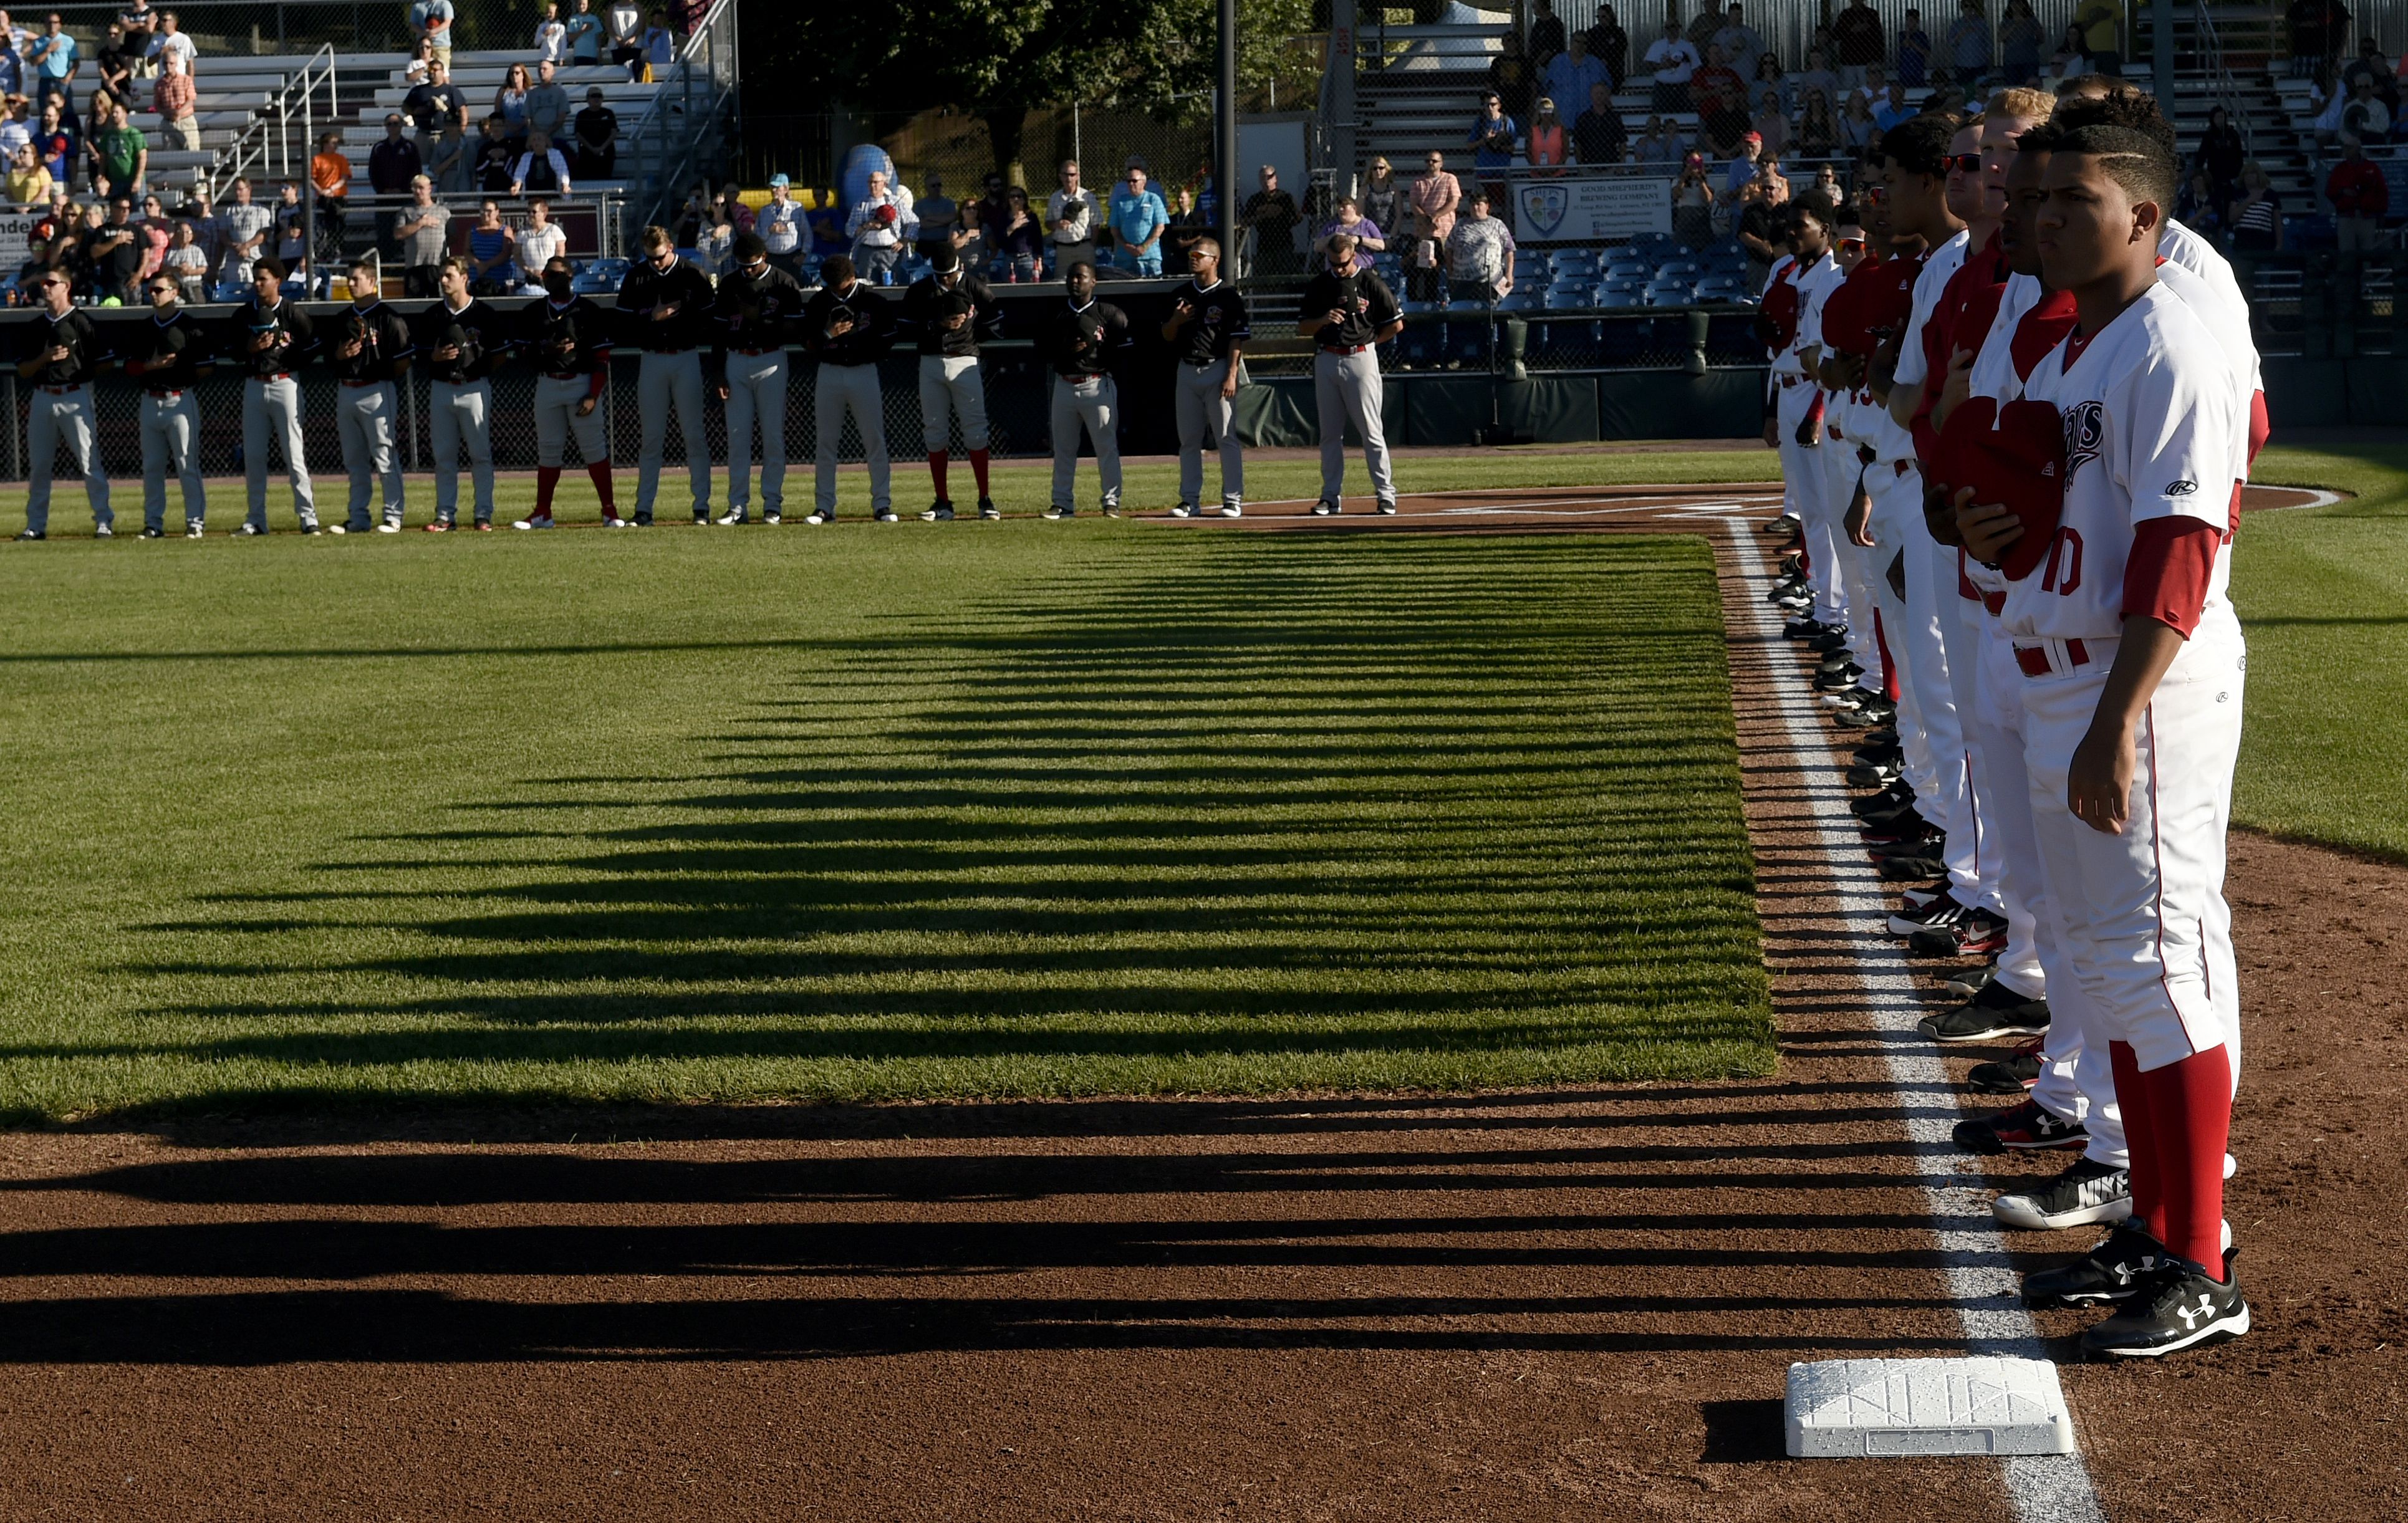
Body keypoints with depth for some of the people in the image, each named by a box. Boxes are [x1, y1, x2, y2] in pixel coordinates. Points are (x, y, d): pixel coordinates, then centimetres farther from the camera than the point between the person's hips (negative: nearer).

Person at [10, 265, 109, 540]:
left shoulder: (82, 323, -2)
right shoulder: (33, 328, 12)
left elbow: (103, 363, -1)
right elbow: (23, 370, 8)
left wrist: (79, 376, -5)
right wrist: (44, 359, -8)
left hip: (75, 398, -5)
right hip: (42, 399, 5)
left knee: (89, 463, -6)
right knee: (38, 465, 8)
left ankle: (104, 522, -2)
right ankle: (36, 525, 14)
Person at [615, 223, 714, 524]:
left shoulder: (693, 275, 0)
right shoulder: (636, 277, 4)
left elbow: (709, 318, 1)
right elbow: (624, 324, 2)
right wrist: (652, 318, -13)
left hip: (687, 360, -1)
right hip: (652, 361, 1)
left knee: (695, 435, -1)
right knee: (651, 437, 4)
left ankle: (702, 506, 4)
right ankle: (643, 509, 7)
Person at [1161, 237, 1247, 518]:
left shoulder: (1228, 296, -4)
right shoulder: (1182, 295, 13)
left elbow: (1237, 339, -7)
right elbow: (1168, 337, 16)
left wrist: (1231, 375, -15)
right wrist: (1175, 320, -6)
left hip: (1217, 370, -6)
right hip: (1186, 372, 6)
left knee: (1227, 437, -6)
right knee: (1188, 439, 7)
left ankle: (1233, 500, -3)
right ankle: (1190, 501, 11)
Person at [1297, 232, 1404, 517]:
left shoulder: (1371, 284, -2)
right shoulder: (1317, 285, 8)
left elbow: (1396, 324, 2)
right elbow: (1302, 328, 7)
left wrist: (1369, 341, 3)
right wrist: (1324, 320, -11)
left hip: (1360, 359, -4)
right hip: (1326, 362, 4)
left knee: (1371, 431, -5)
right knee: (1330, 432, 6)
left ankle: (1386, 494, -1)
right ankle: (1331, 496, 11)